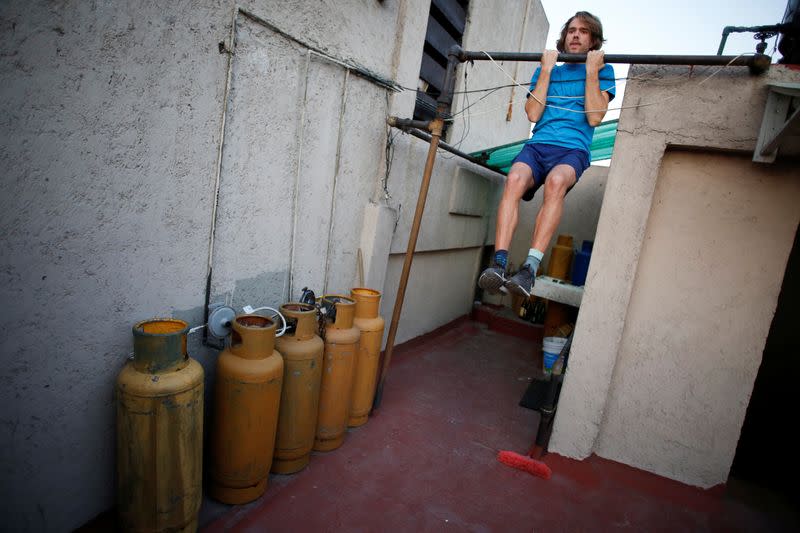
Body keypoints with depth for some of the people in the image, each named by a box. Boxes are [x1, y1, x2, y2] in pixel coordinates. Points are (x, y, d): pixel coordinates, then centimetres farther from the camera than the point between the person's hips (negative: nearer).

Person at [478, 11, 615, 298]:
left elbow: (594, 117, 3)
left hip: (573, 149, -2)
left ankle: (530, 269, -43)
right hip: (538, 145, 2)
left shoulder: (603, 71, 19)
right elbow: (533, 114, 9)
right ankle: (499, 264, -41)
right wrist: (546, 70, 7)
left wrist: (591, 71, 3)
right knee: (514, 179, -34)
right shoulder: (544, 71, 24)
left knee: (556, 181, -39)